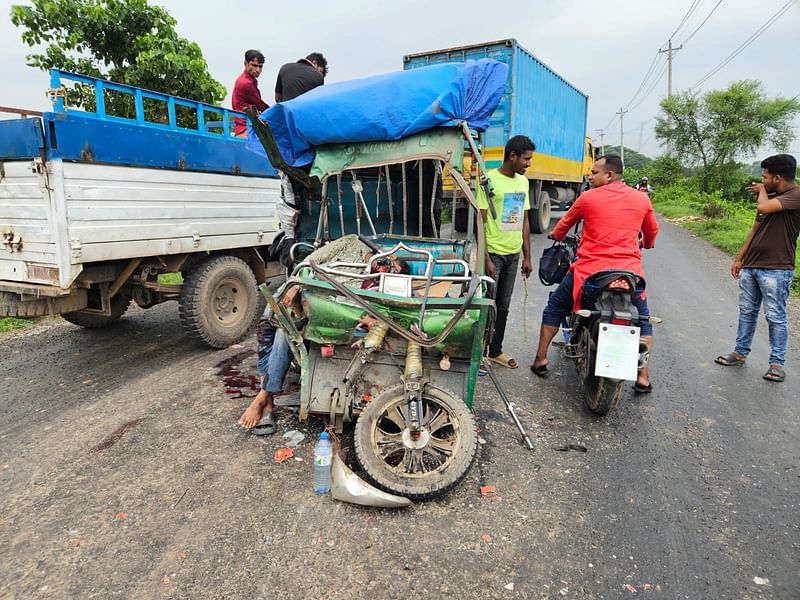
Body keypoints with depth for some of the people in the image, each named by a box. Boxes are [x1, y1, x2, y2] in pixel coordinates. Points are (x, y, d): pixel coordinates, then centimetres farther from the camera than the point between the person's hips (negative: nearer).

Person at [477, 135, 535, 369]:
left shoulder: (523, 181, 11)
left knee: (503, 306, 14)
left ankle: (496, 350, 26)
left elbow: (525, 222, 15)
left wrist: (527, 257, 12)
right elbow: (480, 223, -13)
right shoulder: (489, 180, -11)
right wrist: (486, 259, -17)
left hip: (513, 253, 7)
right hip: (493, 252, -7)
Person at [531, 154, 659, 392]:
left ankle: (541, 359, 20)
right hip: (629, 271, 2)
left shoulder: (588, 197, 1)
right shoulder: (642, 199, 8)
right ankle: (643, 377, 18)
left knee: (554, 309, 19)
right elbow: (652, 231, 23)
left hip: (589, 270, -2)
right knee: (643, 321, 23)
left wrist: (555, 236, 39)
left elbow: (564, 225, 16)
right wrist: (645, 244, 46)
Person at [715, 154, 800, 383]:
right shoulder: (769, 197, 15)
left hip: (775, 269, -8)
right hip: (751, 265, 8)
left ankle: (777, 362, 10)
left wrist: (762, 190, -4)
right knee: (747, 311, 13)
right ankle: (740, 352, 24)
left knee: (775, 316, -1)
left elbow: (764, 207, -27)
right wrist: (739, 258, 17)